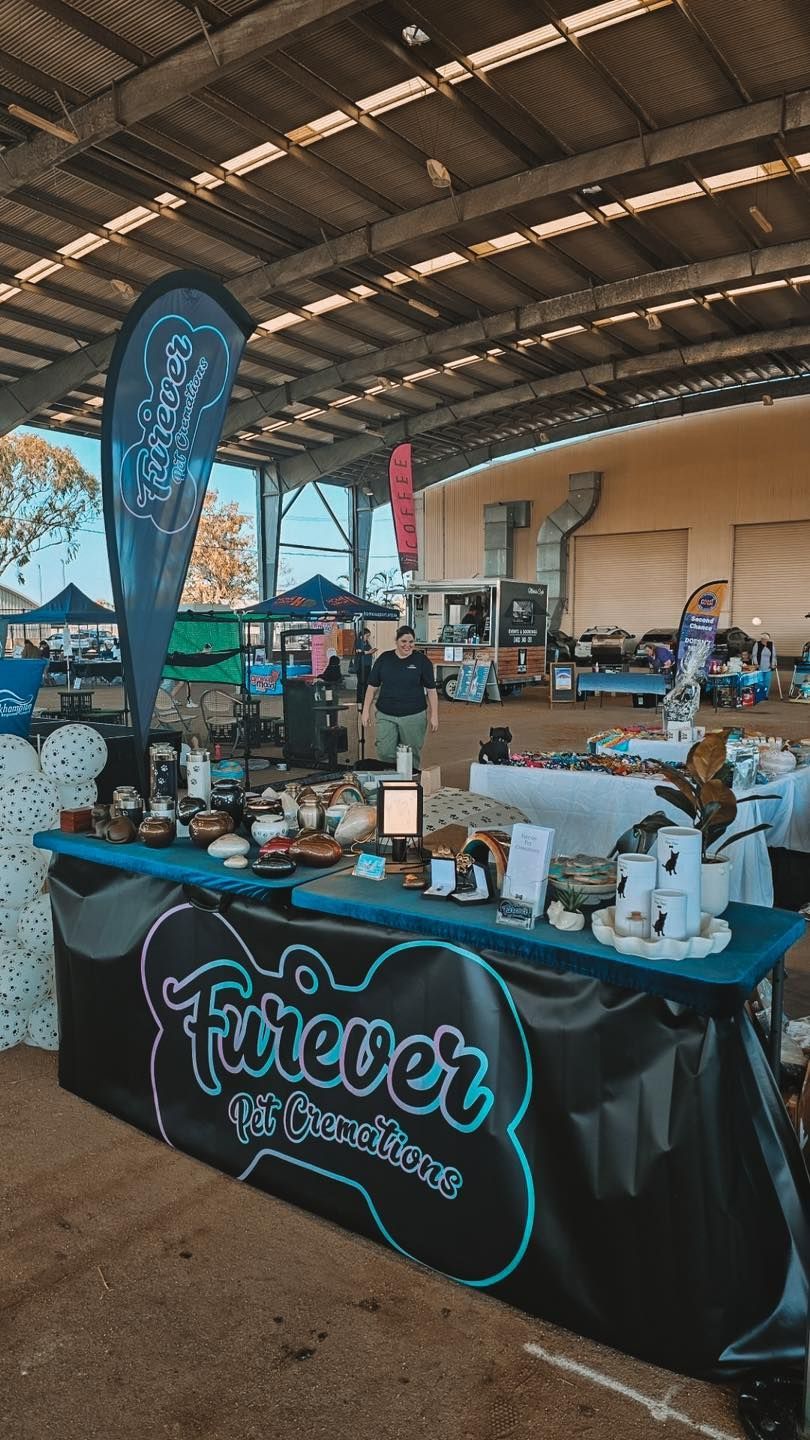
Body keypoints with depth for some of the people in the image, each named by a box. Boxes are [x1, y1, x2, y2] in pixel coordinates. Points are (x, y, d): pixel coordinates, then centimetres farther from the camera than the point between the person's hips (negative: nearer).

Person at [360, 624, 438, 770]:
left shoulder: (422, 660, 0)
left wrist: (434, 716, -4)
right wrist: (366, 710, 4)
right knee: (385, 753, -3)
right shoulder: (384, 658, 4)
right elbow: (373, 686, 8)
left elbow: (431, 689, 1)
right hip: (386, 716, 1)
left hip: (414, 716, -1)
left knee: (412, 755, 5)